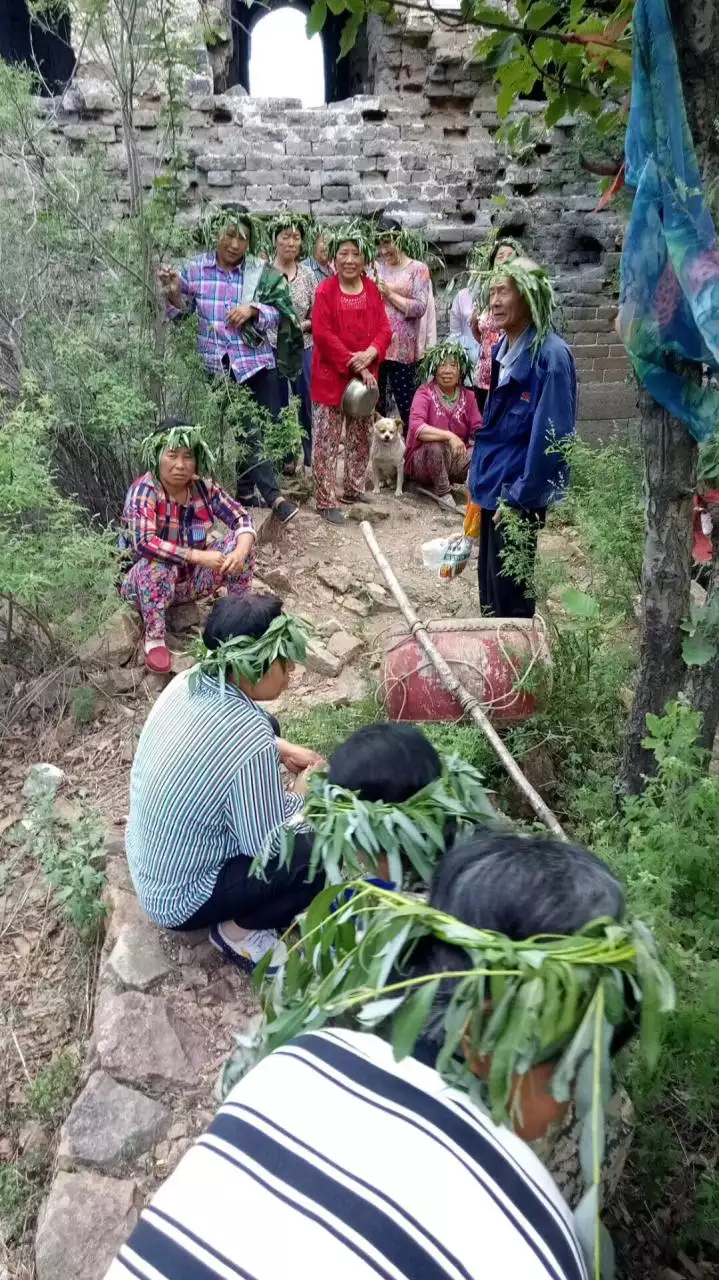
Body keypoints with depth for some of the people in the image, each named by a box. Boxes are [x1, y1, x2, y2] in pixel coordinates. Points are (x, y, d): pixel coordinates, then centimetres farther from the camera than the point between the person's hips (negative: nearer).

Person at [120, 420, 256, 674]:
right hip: (149, 583, -5)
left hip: (192, 580, 5)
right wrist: (198, 555, -38)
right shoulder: (144, 490, -24)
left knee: (241, 539, -12)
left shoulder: (203, 486, -8)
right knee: (159, 562, -39)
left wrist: (241, 551, -30)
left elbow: (242, 519, -8)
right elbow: (143, 543, -38)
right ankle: (154, 639, -24)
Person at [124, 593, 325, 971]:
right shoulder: (251, 743, -35)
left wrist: (282, 750, 1)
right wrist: (305, 793, -6)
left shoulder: (191, 680, -12)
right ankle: (238, 929, 4)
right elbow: (267, 846, -22)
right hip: (179, 900, -8)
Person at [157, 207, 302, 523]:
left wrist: (252, 309, -20)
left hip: (256, 362, -1)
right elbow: (180, 313, 8)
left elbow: (279, 315, -3)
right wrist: (174, 293, -12)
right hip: (216, 365, 1)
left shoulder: (261, 272, -3)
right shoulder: (194, 268, 1)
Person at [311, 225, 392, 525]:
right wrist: (355, 366, -19)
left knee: (360, 439, 16)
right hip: (331, 377, -5)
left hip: (366, 375, 6)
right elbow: (323, 335, -16)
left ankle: (354, 489, 32)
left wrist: (371, 353, -18)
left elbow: (384, 329, 3)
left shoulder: (372, 290, 6)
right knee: (327, 443, -2)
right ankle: (326, 502, 4)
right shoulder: (325, 290, -10)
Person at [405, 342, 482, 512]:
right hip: (423, 460, -4)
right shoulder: (424, 394, -12)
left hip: (455, 459, 4)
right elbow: (416, 427, -29)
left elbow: (478, 430, -7)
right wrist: (449, 436, -41)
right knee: (435, 445, -36)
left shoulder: (468, 397, 2)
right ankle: (443, 492, -10)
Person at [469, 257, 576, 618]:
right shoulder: (501, 348, 8)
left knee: (510, 592, 2)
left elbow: (550, 435, -20)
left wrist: (519, 497, -19)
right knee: (490, 588, 17)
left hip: (518, 493, -8)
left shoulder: (551, 354, -18)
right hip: (493, 485, 8)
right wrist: (479, 476, 16)